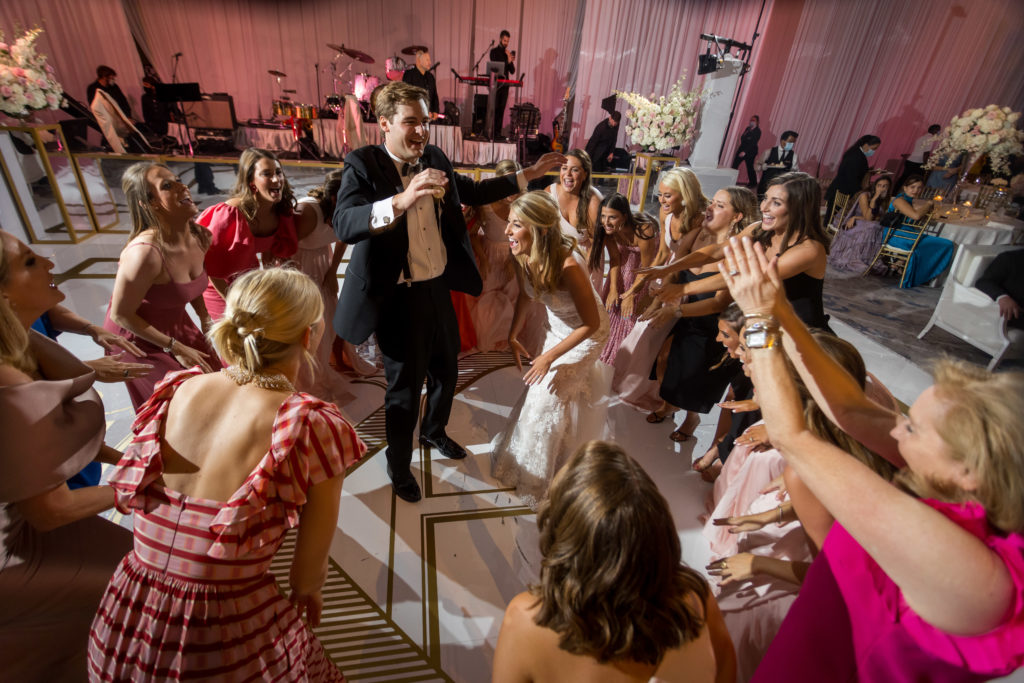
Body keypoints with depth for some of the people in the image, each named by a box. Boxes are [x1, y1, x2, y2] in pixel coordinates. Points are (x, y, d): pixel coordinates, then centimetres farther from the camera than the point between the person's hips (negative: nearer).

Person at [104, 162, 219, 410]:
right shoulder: (146, 251, -34)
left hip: (177, 325, 6)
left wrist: (206, 321, 1)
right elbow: (121, 315, -22)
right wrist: (175, 348, -17)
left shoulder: (200, 236, -12)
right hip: (137, 337, -6)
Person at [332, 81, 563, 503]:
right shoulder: (363, 165, -14)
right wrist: (399, 202, -47)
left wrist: (527, 175, 17)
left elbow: (471, 192, 20)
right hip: (398, 297, -6)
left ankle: (433, 432, 52)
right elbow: (344, 224, -31)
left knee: (446, 369, 22)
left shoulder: (435, 158, 4)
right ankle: (399, 467, 34)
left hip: (439, 288, 7)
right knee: (405, 387, 7)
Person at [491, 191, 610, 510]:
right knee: (547, 388, 16)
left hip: (585, 334, -6)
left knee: (546, 398, -4)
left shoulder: (567, 265, -38)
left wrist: (549, 357, -24)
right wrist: (513, 336, -3)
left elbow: (592, 323, -27)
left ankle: (536, 479, 20)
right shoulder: (523, 255, -18)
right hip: (555, 325, 6)